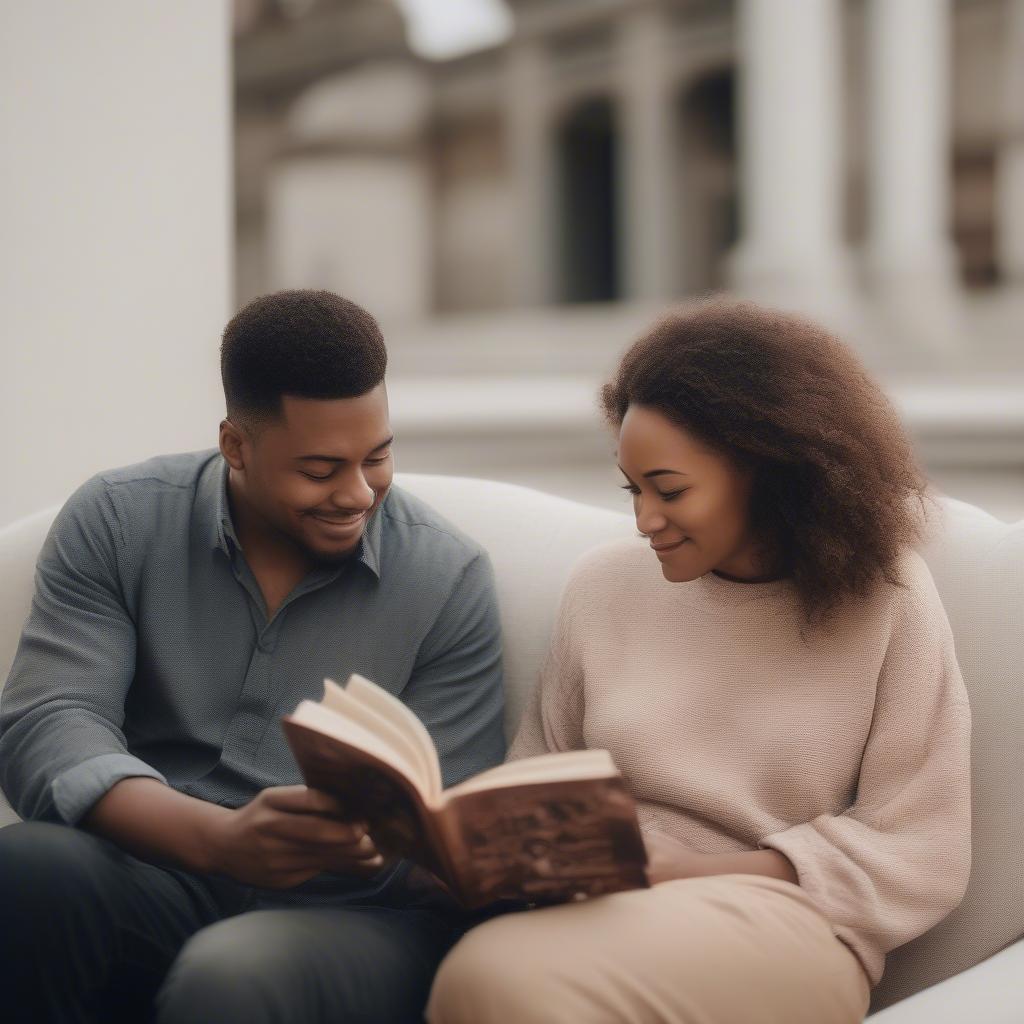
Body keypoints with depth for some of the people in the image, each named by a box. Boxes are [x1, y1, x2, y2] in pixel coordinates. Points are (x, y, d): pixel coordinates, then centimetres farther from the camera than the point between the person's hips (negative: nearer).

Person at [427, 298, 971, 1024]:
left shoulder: (884, 595, -1)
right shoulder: (606, 584, 8)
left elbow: (919, 857, -3)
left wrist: (683, 873, -13)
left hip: (785, 934, -3)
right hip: (605, 909, 4)